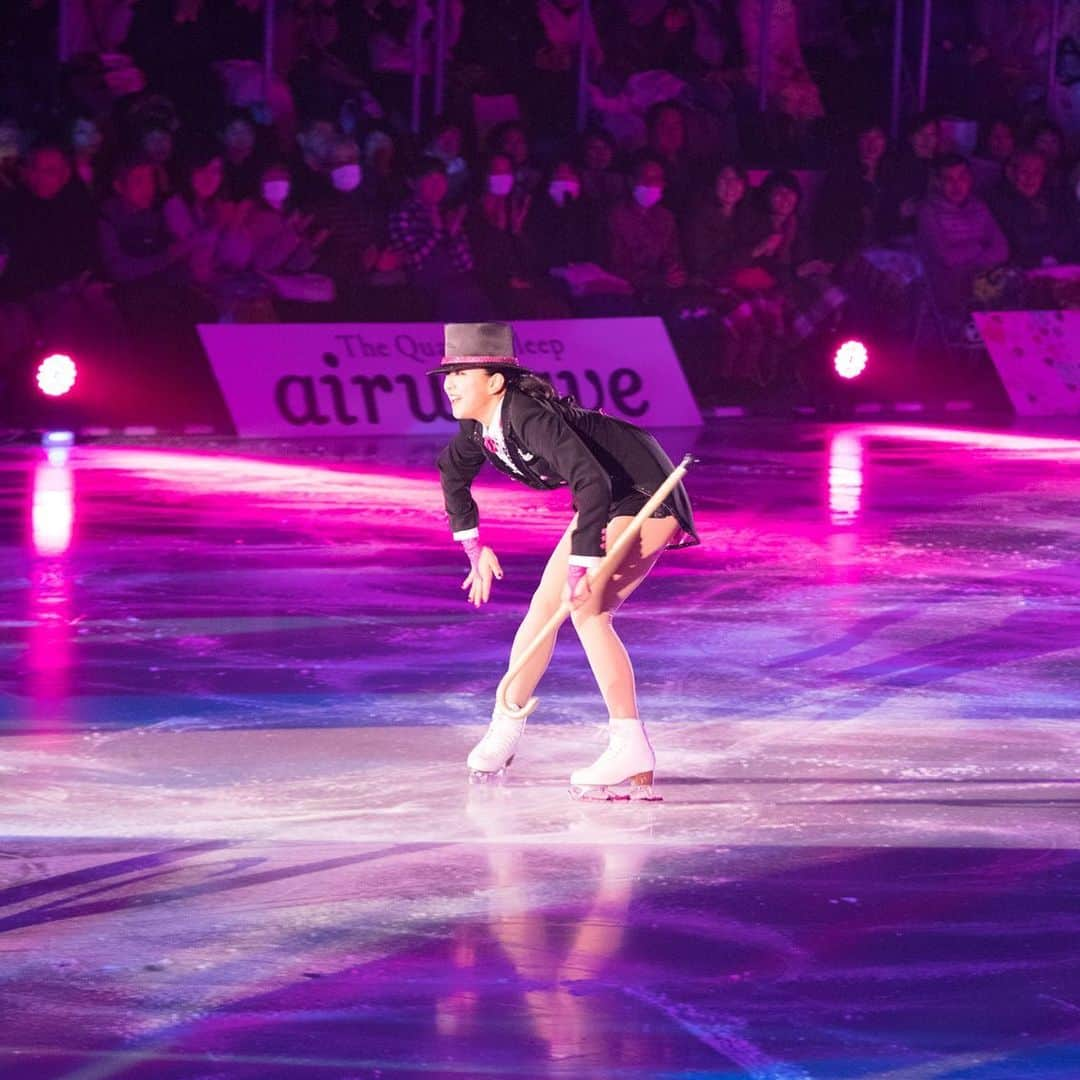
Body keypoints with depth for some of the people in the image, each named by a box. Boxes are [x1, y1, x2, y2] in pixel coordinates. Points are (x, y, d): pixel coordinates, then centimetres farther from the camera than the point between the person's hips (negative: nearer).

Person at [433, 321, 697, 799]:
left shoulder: (527, 417, -30)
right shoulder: (479, 424, -2)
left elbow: (591, 482, -40)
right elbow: (454, 471, 21)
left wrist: (583, 565, -40)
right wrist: (474, 547, 19)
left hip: (647, 497, -10)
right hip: (605, 500, 10)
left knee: (586, 607, -21)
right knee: (546, 602, 12)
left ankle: (631, 749, -20)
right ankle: (504, 731, 26)